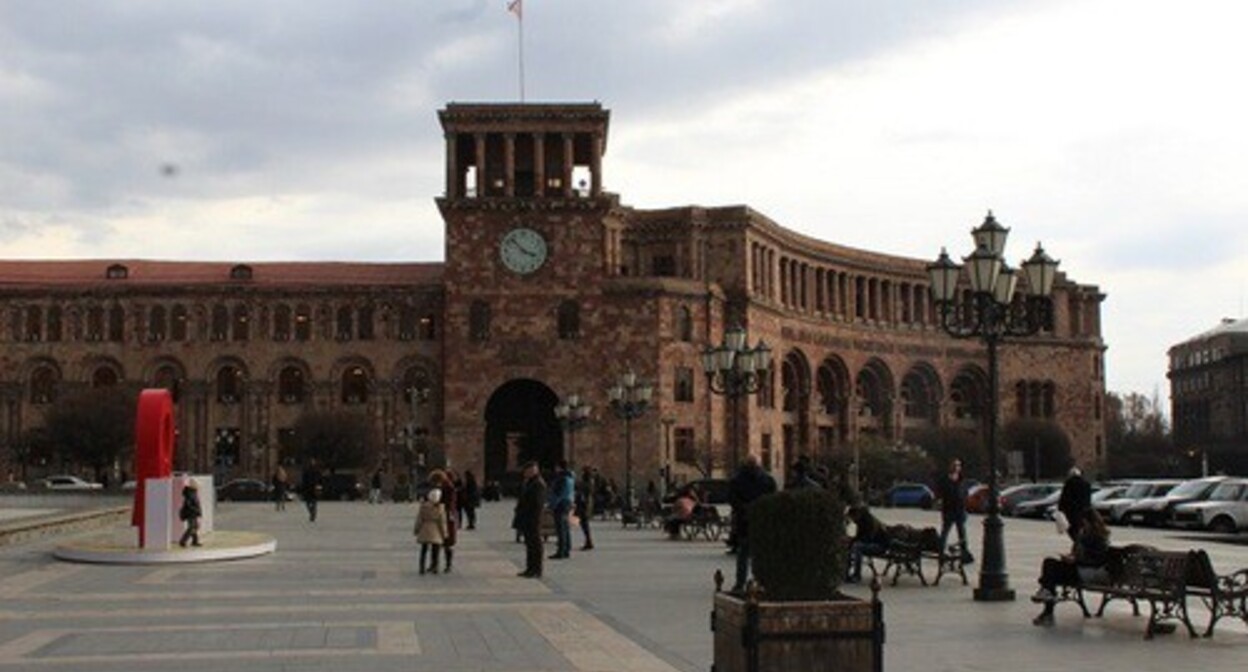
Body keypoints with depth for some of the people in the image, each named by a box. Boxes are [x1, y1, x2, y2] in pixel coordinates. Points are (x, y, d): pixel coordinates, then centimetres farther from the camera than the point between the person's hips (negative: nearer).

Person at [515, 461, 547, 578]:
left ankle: (536, 571, -1)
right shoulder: (528, 483, 16)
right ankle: (530, 569, 21)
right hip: (526, 520, 10)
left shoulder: (538, 484, -16)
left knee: (535, 544, -5)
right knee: (529, 544, 14)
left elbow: (538, 504, -20)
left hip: (533, 520, -10)